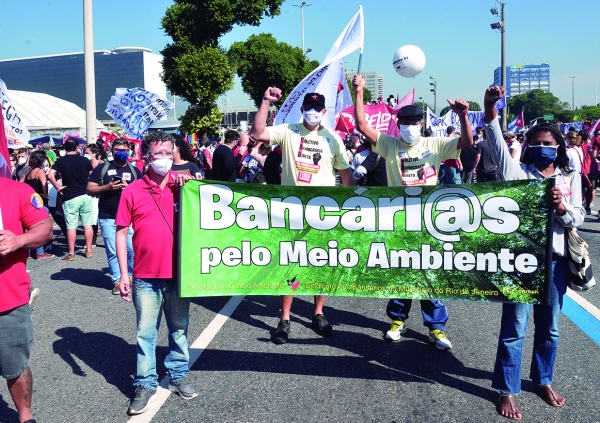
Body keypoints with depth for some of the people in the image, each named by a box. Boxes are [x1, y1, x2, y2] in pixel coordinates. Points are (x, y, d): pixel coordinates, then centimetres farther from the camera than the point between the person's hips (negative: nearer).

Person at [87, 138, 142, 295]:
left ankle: (131, 276, 17)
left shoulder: (134, 170, 11)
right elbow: (90, 189, 1)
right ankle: (117, 280, 12)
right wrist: (107, 187, -15)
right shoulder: (102, 168, 6)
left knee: (132, 250, -3)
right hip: (107, 218, 0)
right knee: (112, 251, 2)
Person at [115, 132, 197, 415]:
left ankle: (178, 375, 31)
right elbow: (121, 232, 0)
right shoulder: (132, 191, -3)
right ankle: (145, 384, 21)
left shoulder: (183, 184, 2)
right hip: (146, 276, -1)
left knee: (179, 328, 15)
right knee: (145, 332, 8)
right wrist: (123, 274, -4)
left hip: (178, 272, 1)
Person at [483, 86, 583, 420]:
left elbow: (579, 218, 6)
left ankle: (544, 380, 36)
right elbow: (499, 145, -19)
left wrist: (562, 207, -16)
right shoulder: (519, 173, -2)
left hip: (555, 261, 4)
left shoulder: (571, 177, 7)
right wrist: (490, 113, -34)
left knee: (549, 327, 17)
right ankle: (508, 391, 14)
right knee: (514, 329, 2)